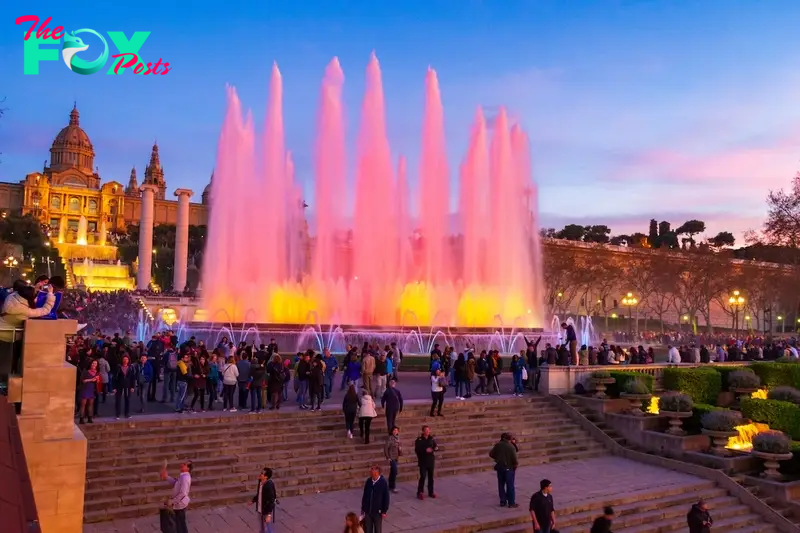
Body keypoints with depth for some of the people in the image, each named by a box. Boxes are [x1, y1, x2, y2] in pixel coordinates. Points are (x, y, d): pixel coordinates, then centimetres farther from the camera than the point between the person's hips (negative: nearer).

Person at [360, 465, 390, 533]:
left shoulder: (383, 483, -16)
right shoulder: (368, 481, -5)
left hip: (378, 511, -3)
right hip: (368, 511, 3)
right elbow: (364, 495, 6)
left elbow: (386, 498, -10)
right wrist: (363, 508, 10)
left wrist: (384, 511, -9)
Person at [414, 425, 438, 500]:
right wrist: (425, 450, -23)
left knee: (431, 477, 11)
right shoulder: (419, 440, -6)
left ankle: (431, 492, 23)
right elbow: (417, 450, -12)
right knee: (423, 477, -8)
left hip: (431, 461, 4)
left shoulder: (432, 439, 4)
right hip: (423, 461, -4)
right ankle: (419, 493, 2)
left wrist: (432, 449, -19)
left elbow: (436, 447, 3)